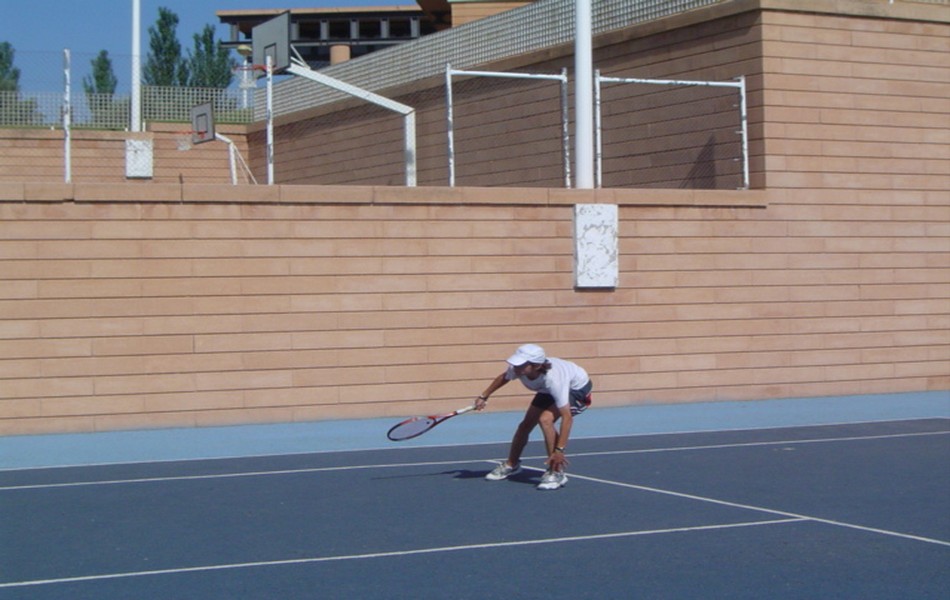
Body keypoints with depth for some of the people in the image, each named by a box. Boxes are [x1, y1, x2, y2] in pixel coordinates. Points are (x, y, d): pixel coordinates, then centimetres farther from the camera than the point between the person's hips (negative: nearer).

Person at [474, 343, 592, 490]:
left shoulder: (552, 379, -45)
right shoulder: (517, 369, -28)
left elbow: (567, 417, -45)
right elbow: (503, 378, 0)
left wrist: (560, 450, -49)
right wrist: (484, 397, 8)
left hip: (577, 389, -7)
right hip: (548, 391, 7)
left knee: (545, 419, -29)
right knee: (526, 424, 9)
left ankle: (557, 473, -17)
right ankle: (511, 465, 36)